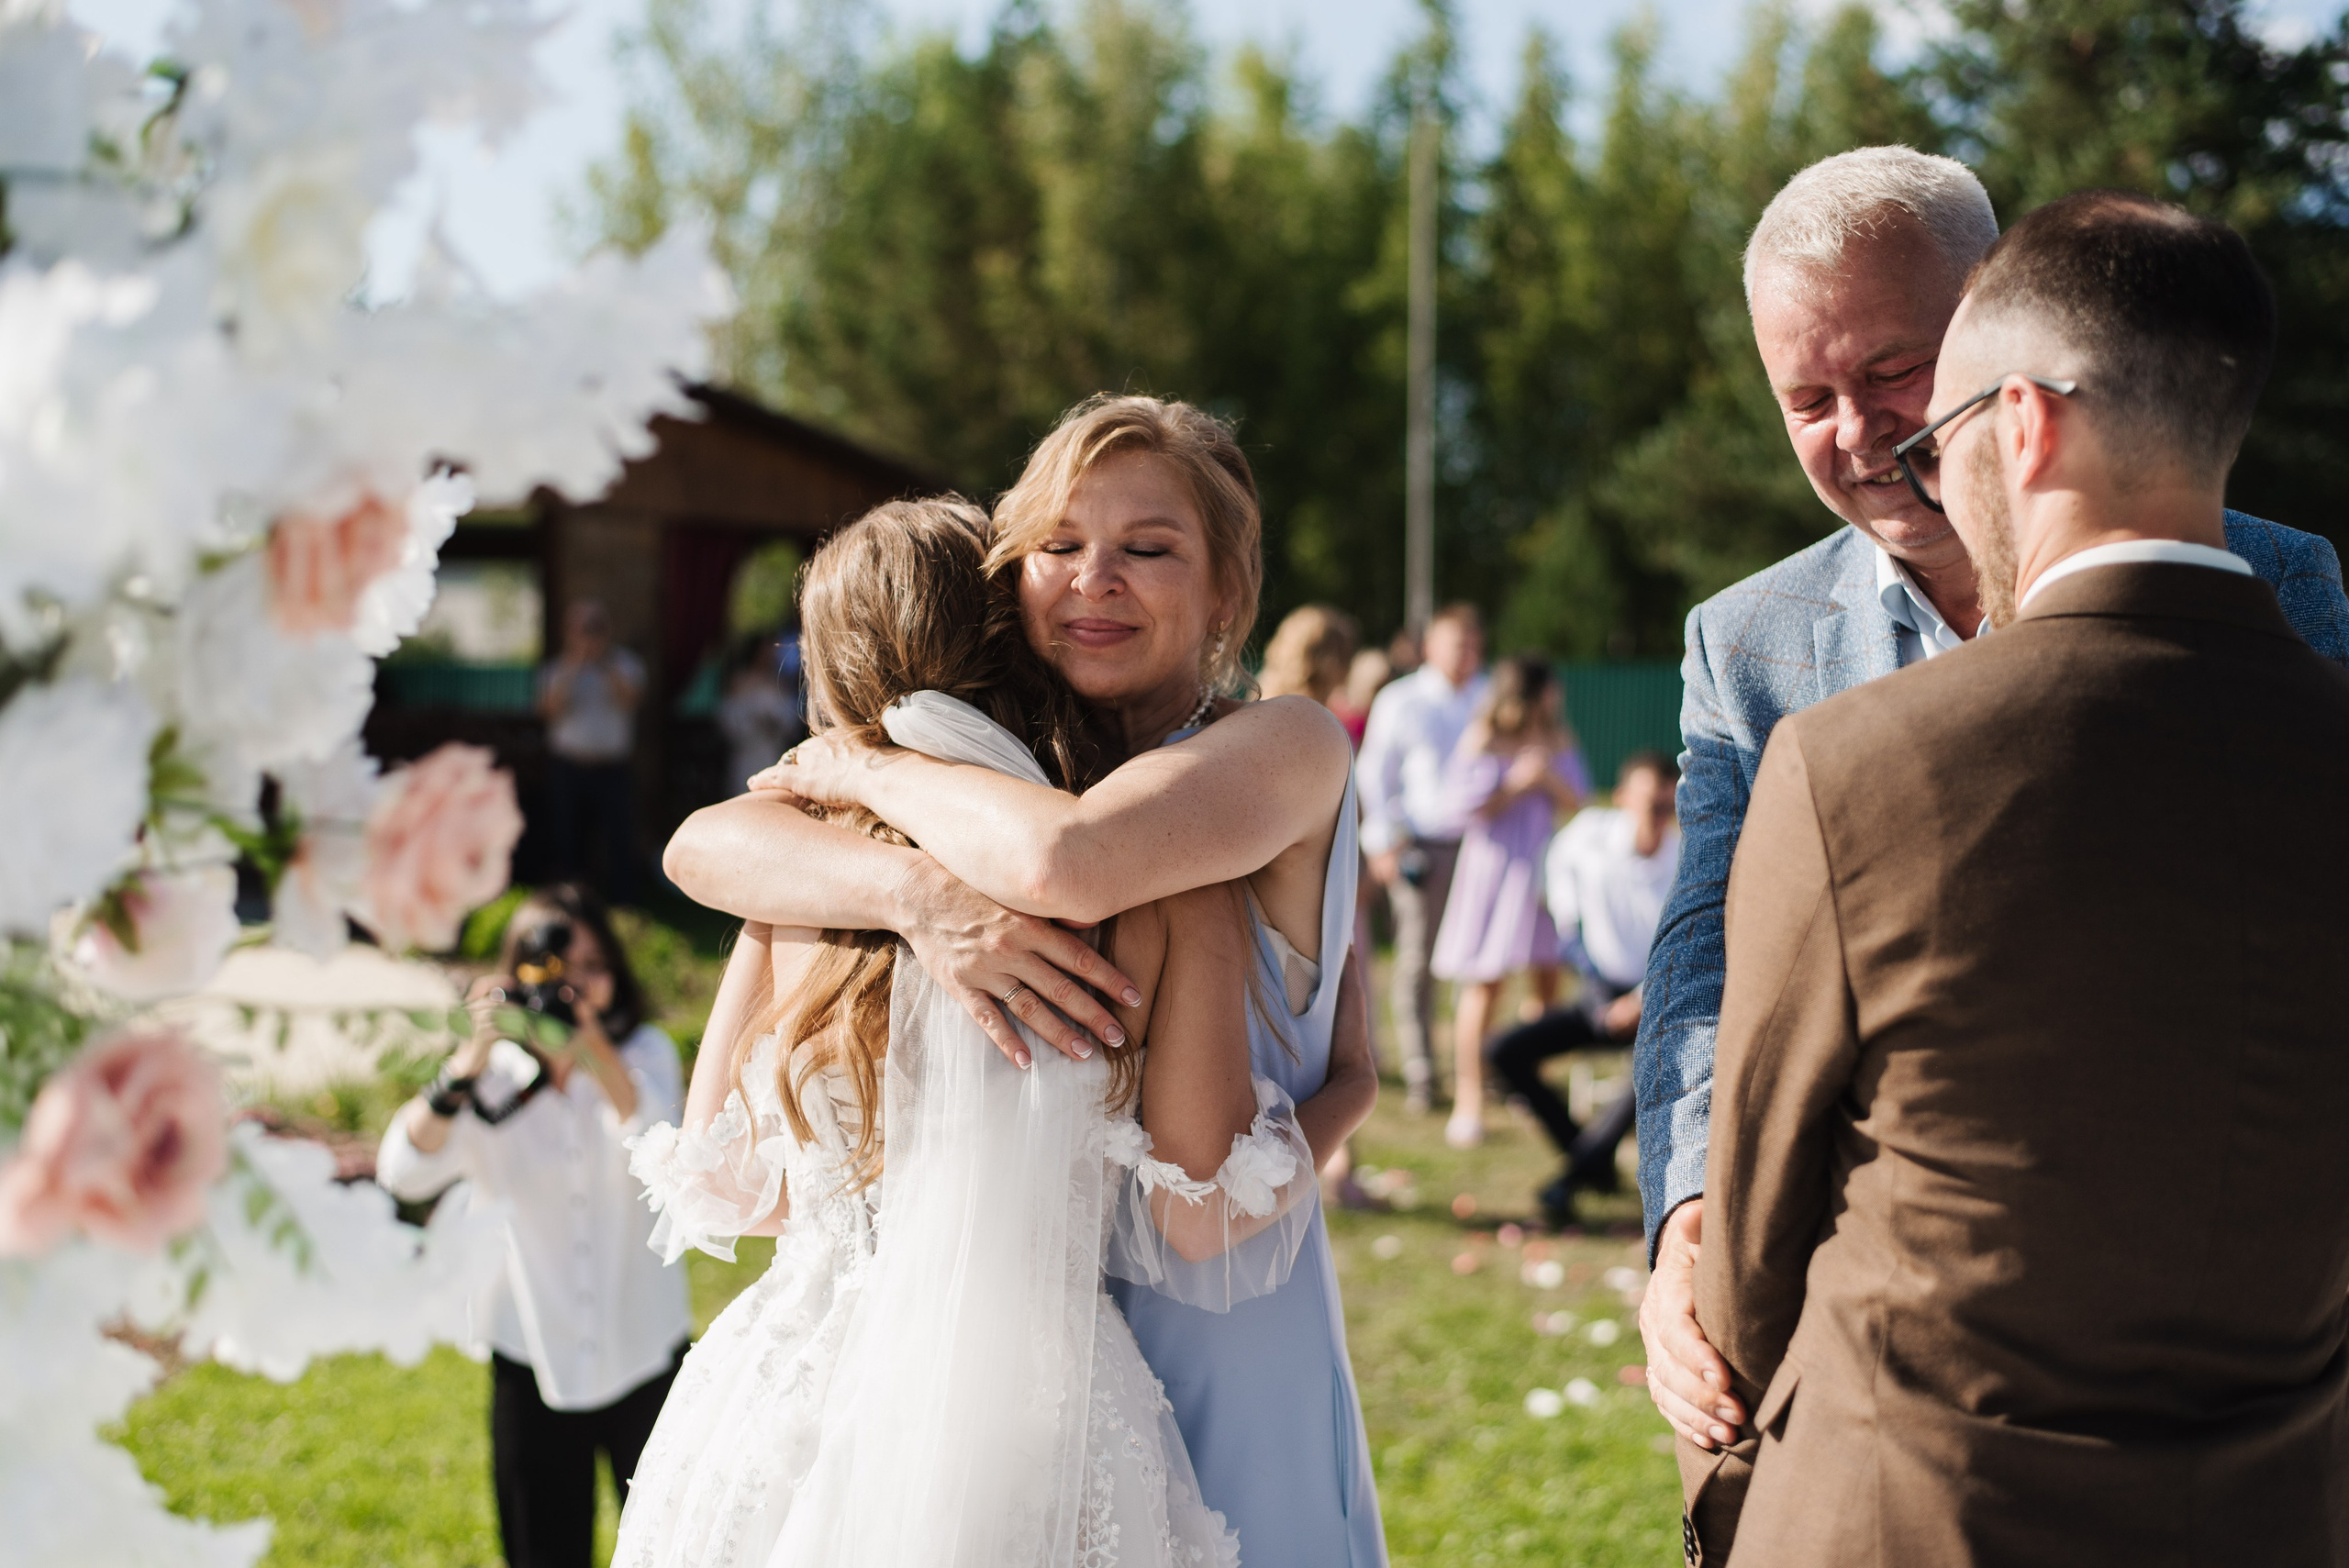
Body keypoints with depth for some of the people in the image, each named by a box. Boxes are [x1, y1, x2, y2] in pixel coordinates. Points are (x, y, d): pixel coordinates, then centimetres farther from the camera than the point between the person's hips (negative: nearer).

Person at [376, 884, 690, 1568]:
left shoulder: (644, 1053, -3)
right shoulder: (493, 1073, -5)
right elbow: (403, 1172, -20)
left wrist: (590, 1039, -37)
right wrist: (472, 1059, -31)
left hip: (642, 1351, 0)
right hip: (532, 1357, 0)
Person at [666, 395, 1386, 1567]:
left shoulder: (1287, 746, -10)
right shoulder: (1000, 769, 3)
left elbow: (1069, 863, -30)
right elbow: (704, 846, -10)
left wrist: (863, 771, -15)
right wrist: (917, 893, -28)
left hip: (1210, 1330, -4)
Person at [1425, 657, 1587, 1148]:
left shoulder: (1559, 742, 8)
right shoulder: (1481, 743, -7)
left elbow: (1577, 802, 6)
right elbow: (1459, 804, -12)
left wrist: (1550, 778, -12)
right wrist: (1516, 785, -16)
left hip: (1545, 866, 5)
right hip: (1493, 866, -5)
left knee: (1549, 980, 2)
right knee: (1484, 983, -6)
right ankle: (1468, 1102, -1)